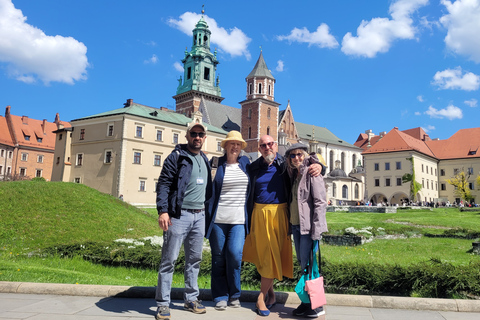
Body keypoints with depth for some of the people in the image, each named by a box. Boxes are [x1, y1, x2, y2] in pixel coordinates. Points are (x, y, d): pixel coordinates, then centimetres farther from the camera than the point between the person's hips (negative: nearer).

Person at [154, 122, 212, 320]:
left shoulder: (205, 160, 15)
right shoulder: (177, 157, -4)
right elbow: (163, 184, -11)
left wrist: (207, 211, 18)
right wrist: (163, 211, -21)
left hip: (199, 216, 7)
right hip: (179, 215, -6)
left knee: (195, 259, 13)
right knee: (169, 259, -1)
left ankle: (191, 299, 25)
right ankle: (163, 303, 9)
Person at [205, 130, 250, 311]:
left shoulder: (245, 163, 11)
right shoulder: (215, 164, 2)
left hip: (239, 219, 1)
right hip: (218, 219, -1)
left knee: (235, 253, -9)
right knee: (218, 257, 5)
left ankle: (234, 294, 14)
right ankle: (220, 296, 20)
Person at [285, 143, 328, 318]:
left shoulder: (312, 174, -10)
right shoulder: (294, 175, 15)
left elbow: (320, 202, -15)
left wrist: (316, 229, -19)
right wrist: (290, 224, 13)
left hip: (308, 226, -8)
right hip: (296, 225, 8)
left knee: (308, 265, -4)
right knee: (302, 264, 13)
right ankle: (307, 302, 25)